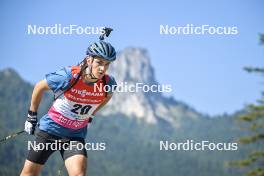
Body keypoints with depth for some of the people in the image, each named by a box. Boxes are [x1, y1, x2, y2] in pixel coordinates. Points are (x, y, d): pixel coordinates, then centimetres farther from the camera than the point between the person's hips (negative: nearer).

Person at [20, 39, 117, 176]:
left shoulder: (108, 83, -14)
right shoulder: (68, 76, -24)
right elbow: (40, 87, -5)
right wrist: (32, 116, 3)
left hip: (75, 136, 2)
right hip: (51, 129, -2)